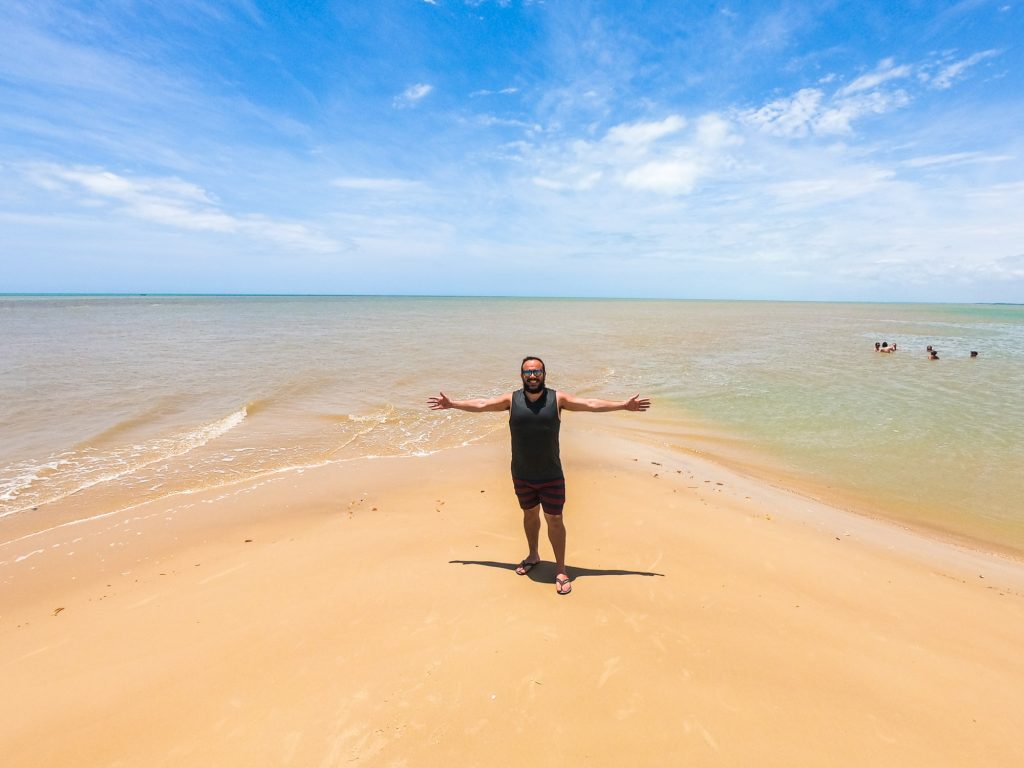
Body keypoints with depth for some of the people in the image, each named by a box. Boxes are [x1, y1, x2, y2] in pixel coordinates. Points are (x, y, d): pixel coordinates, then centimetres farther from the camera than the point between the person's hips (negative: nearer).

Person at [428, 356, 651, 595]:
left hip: (551, 476, -2)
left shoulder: (557, 399, -8)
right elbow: (480, 404, 6)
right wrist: (451, 403, 10)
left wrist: (623, 405, -13)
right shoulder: (512, 399, -4)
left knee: (554, 519, 2)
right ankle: (533, 555, 44)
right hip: (521, 476, 2)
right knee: (530, 514, 20)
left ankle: (560, 570, 19)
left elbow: (591, 403, -8)